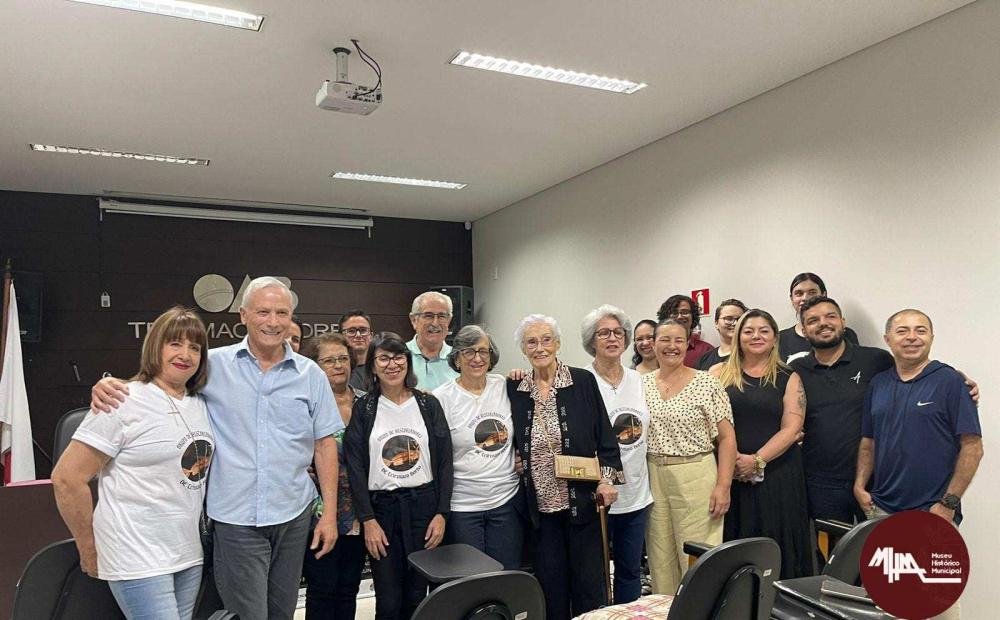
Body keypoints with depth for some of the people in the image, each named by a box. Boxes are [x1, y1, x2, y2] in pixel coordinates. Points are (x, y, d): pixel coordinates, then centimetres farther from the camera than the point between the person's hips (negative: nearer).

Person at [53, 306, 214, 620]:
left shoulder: (200, 404, 6)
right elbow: (67, 479, -12)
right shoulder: (125, 403, -12)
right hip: (139, 561, -6)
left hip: (189, 557, 6)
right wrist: (90, 552, -5)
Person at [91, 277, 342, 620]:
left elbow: (325, 445, 3)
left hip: (294, 514, 2)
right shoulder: (215, 364, -3)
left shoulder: (311, 374, 1)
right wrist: (109, 384, -17)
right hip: (236, 518, -2)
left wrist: (330, 513, 0)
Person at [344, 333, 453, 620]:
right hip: (380, 508, -1)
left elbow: (444, 461, 2)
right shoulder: (362, 409, 0)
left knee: (417, 597, 8)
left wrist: (441, 513, -4)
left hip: (424, 504, 1)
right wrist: (367, 520, -8)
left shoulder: (428, 404, 3)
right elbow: (355, 467, -3)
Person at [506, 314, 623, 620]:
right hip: (540, 501, 3)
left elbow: (604, 433, -3)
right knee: (549, 582, 12)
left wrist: (607, 479, -10)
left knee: (588, 580, 7)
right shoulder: (515, 388, 3)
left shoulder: (583, 381, -5)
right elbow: (512, 441, 14)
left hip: (582, 497, -2)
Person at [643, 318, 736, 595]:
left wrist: (723, 486, -12)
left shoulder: (707, 383, -5)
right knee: (660, 559, 12)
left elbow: (727, 438, -5)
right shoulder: (641, 384, 6)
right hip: (652, 478, 4)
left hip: (696, 478, -3)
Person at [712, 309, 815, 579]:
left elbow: (791, 428, -3)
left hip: (776, 473, 0)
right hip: (729, 473, 0)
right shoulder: (720, 373, 7)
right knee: (732, 548, 5)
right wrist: (734, 457, -12)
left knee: (775, 546, 3)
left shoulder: (789, 379, 6)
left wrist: (756, 460, -13)